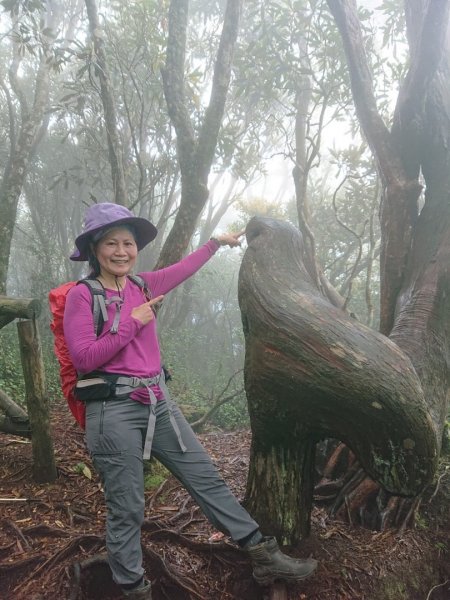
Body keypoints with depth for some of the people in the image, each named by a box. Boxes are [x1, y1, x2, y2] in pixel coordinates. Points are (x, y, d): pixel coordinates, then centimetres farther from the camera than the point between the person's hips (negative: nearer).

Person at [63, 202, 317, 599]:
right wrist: (133, 322, -13)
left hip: (158, 403, 6)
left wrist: (217, 242, 35)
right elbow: (84, 358, -14)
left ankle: (264, 556, 20)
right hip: (114, 410, -6)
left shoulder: (143, 286, 10)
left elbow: (184, 269, 26)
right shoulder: (82, 295, -6)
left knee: (207, 479, 9)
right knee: (127, 510, 5)